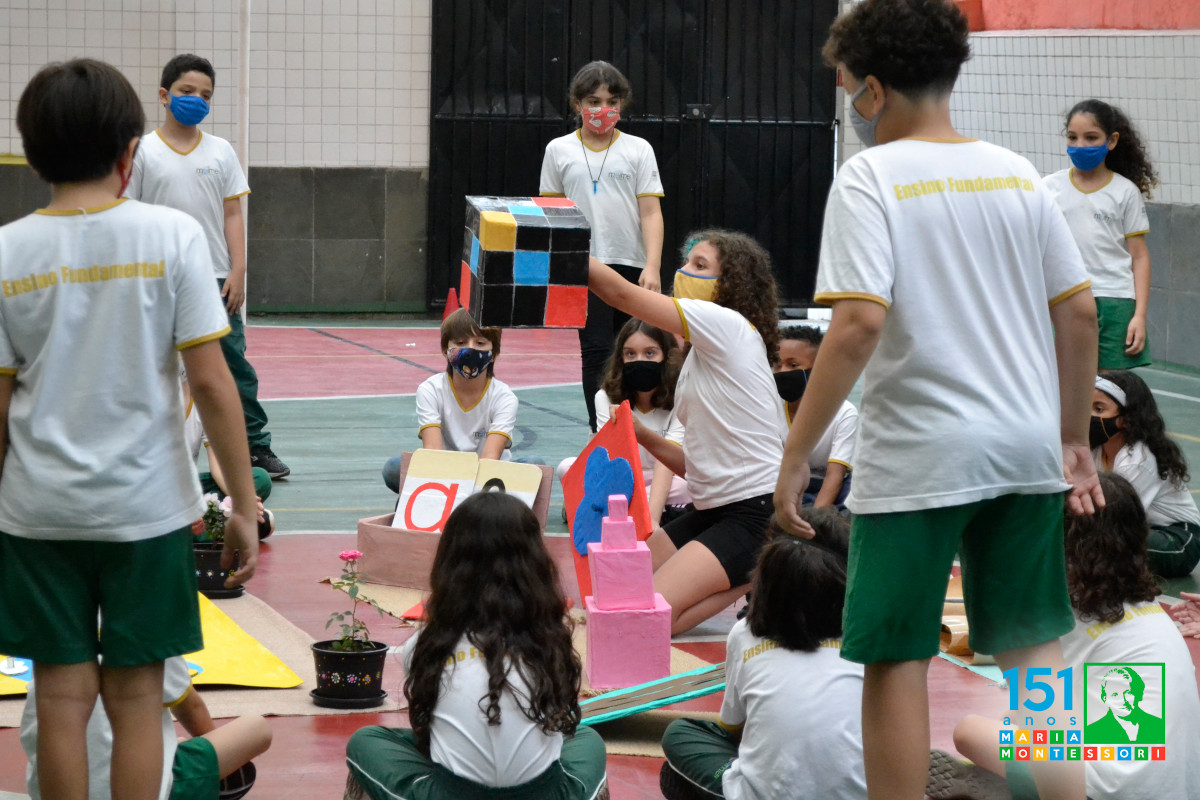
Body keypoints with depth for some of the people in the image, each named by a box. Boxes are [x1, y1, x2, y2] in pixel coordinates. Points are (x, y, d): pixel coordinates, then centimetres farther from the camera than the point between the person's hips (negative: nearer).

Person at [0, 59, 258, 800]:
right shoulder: (171, 236, -8)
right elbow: (211, 383, -9)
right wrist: (244, 507, -2)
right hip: (147, 507, -1)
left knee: (63, 696, 8)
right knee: (135, 696, 8)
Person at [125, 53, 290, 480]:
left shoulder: (221, 152, 8)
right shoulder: (142, 152, 0)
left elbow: (232, 214, 7)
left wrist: (237, 272, -1)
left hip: (216, 280, 2)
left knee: (235, 364, 2)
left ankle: (256, 446, 7)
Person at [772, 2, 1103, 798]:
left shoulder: (870, 175, -8)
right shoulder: (1016, 172, 8)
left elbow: (859, 323, -18)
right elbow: (1080, 312, 9)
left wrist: (796, 454, -14)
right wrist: (1076, 438, 19)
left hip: (918, 460, -5)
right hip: (1026, 449, 5)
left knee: (897, 663, 3)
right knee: (1034, 651, 12)